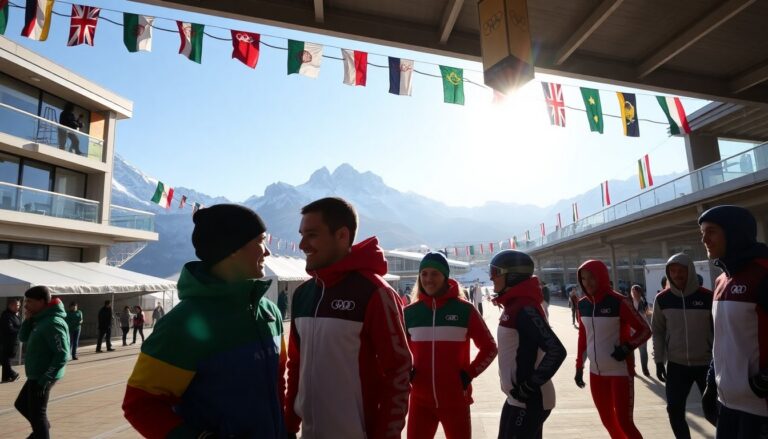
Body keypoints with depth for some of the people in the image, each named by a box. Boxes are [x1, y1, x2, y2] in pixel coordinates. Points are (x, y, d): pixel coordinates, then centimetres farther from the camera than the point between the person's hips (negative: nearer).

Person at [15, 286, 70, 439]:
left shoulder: (53, 323, -24)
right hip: (36, 375, 10)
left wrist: (45, 379, -24)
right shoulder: (40, 320, 6)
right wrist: (28, 319, 0)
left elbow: (62, 355, -27)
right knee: (21, 404, 26)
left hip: (43, 377, -10)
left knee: (37, 413, 3)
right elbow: (23, 338, 15)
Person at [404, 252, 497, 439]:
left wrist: (470, 373, -6)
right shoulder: (410, 312, 0)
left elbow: (489, 348, 2)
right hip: (420, 399, 2)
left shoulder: (465, 310, -6)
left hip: (455, 400, -2)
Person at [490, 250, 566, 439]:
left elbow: (556, 351, -26)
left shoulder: (525, 308, -21)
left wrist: (530, 386, -22)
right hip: (517, 397, 9)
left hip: (529, 400, -9)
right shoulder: (513, 305, 9)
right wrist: (520, 385, 16)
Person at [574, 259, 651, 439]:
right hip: (596, 373, 5)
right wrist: (579, 367, 12)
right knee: (607, 420, 15)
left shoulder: (619, 301, -13)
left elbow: (645, 330, -7)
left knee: (624, 422, -2)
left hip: (620, 371, -5)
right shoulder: (582, 304, 2)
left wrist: (627, 347, -22)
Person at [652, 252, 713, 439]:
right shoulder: (662, 299, -3)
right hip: (676, 364, 2)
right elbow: (658, 332, 4)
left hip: (706, 363, -2)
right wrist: (659, 361, 2)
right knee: (674, 410, 3)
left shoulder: (708, 297, -9)